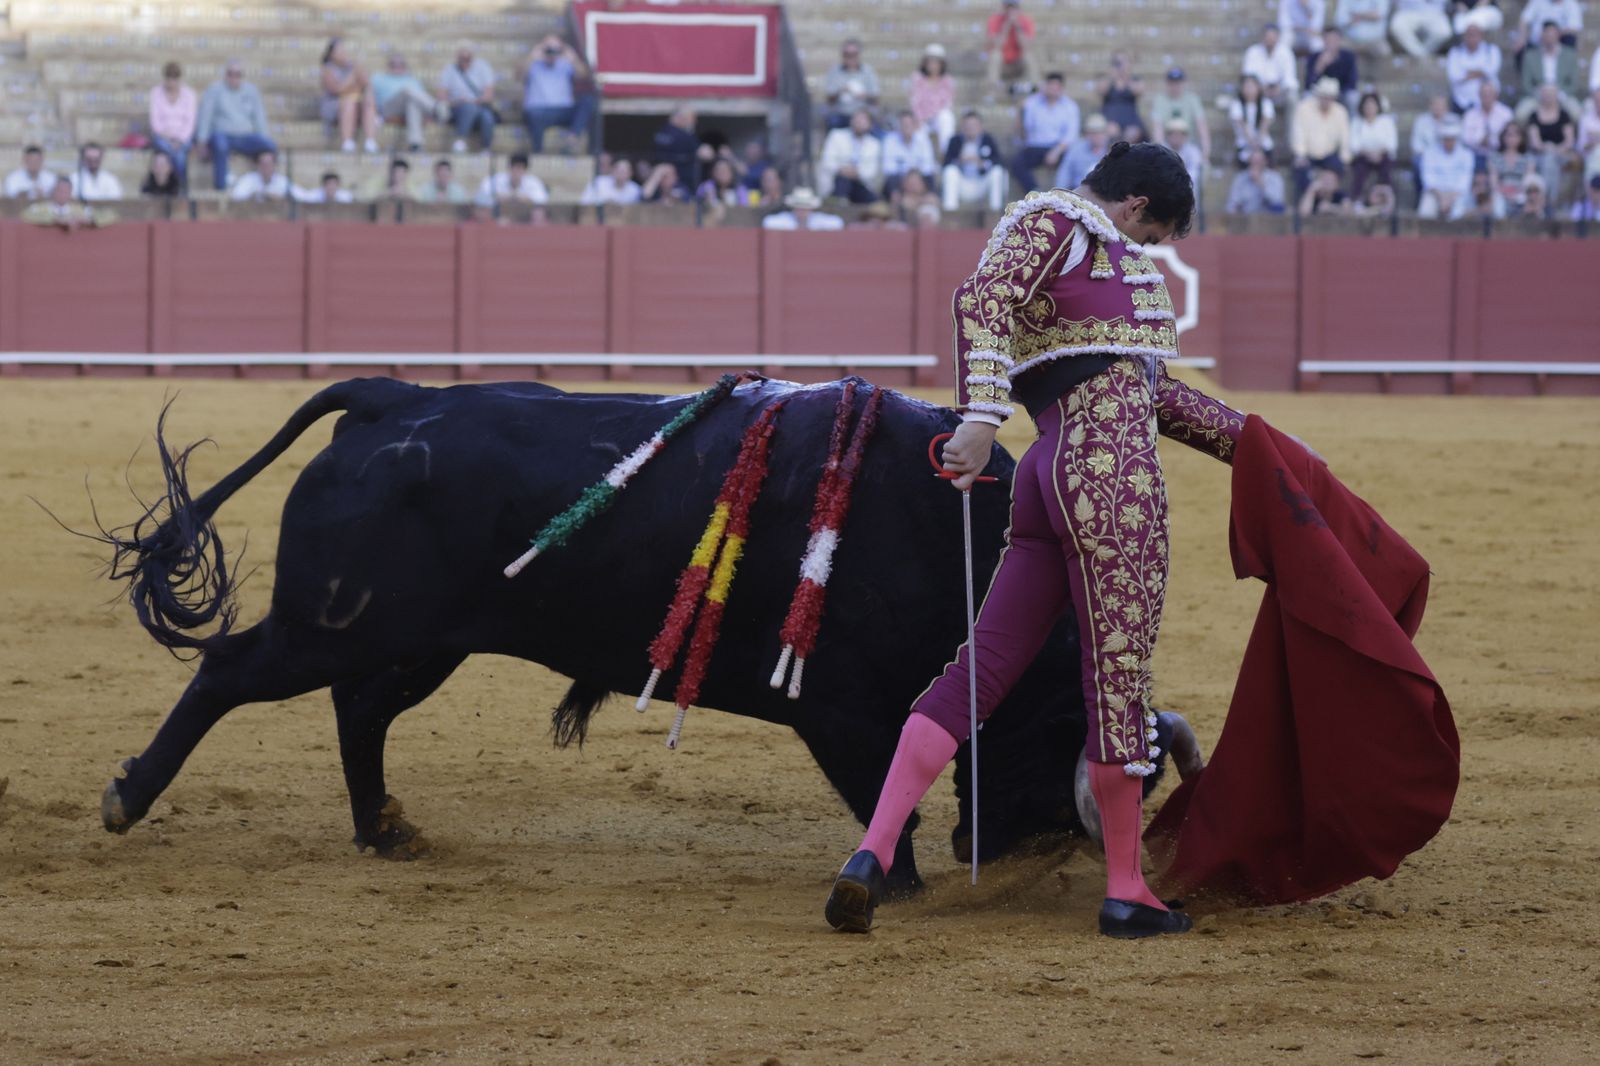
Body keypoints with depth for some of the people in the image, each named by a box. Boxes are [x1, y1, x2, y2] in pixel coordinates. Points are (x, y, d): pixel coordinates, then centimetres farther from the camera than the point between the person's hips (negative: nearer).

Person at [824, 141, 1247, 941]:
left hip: (1050, 479, 10)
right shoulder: (1053, 222, 0)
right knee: (1119, 676, -2)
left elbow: (1151, 390, 37)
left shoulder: (1101, 250, 28)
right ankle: (1126, 892, 5)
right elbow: (984, 297, -20)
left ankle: (873, 853, -4)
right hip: (1111, 471, -10)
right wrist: (982, 415, -32)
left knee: (981, 670, 4)